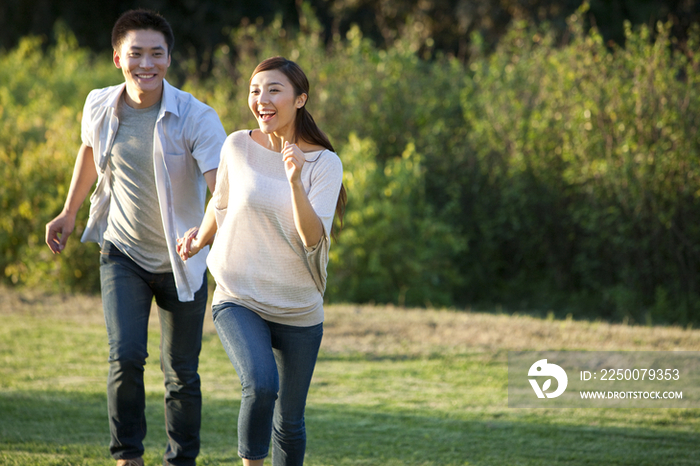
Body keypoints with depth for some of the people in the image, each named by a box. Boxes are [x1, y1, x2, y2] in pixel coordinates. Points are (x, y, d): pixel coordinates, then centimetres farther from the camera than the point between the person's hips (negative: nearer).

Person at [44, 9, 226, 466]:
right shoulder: (99, 107, -8)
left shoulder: (196, 118, -21)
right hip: (123, 255, 2)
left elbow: (223, 187, -32)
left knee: (182, 372, 5)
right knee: (126, 358, -14)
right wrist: (70, 212, 23)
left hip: (181, 260, -1)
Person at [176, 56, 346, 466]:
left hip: (299, 311, 1)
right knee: (261, 385, -28)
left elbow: (314, 239, -20)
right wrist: (200, 238, 21)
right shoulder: (238, 147, -4)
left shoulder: (325, 164, -7)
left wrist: (295, 182, -30)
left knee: (289, 423, 8)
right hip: (239, 300, -1)